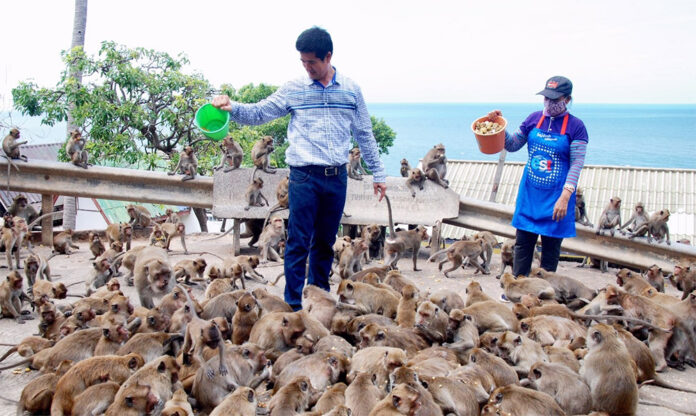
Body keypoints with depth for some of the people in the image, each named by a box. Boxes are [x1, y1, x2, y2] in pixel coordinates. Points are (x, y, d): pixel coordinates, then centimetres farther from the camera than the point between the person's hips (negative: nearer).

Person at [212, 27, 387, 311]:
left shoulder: (350, 90, 7)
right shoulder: (294, 90, 2)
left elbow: (364, 135, 14)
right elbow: (258, 113, 2)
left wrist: (377, 173, 14)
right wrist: (232, 107, -18)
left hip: (337, 178, 2)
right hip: (304, 177, -2)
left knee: (325, 242, 12)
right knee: (299, 242, -4)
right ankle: (293, 304, 4)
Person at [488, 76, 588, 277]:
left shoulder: (576, 126, -8)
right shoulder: (535, 118, 5)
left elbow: (577, 164, -13)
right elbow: (513, 145, 13)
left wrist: (565, 197, -22)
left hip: (556, 198, -4)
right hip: (530, 193, 4)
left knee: (551, 248, 6)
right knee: (523, 244, 7)